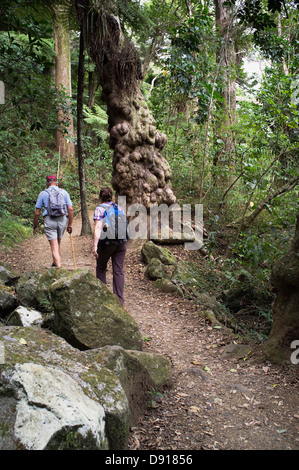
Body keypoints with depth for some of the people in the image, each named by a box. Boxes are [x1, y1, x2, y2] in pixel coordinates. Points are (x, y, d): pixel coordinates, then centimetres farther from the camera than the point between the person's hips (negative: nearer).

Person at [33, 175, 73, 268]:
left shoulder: (43, 193, 4)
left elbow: (37, 212, 2)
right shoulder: (64, 192, 7)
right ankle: (55, 264, 34)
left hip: (49, 220, -2)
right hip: (62, 220, 3)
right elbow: (70, 209, 0)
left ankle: (59, 267, -7)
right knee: (58, 243, 22)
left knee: (54, 247, -1)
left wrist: (35, 226, 13)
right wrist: (70, 225, 7)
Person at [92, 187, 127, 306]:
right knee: (118, 270, 5)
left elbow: (98, 228, -14)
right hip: (121, 242, 4)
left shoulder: (100, 208, -4)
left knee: (101, 267, 17)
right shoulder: (119, 208, 13)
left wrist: (95, 246, -17)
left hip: (106, 243, -4)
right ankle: (119, 300, 4)